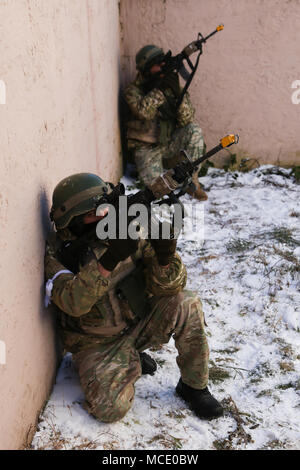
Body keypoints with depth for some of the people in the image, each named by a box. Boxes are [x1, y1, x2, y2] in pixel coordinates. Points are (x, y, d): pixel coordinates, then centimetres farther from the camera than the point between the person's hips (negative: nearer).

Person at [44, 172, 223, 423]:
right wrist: (109, 259, -44)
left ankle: (194, 386, -3)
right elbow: (73, 302, -34)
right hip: (98, 344, -2)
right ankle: (132, 363, 12)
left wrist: (165, 257, -36)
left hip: (139, 323, 2)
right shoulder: (57, 252, -16)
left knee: (187, 304, -24)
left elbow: (168, 286, -14)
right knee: (110, 408, -23)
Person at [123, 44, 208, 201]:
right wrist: (160, 89, -26)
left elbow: (187, 120, -8)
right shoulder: (133, 90, -5)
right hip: (147, 148, -3)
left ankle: (192, 180, -15)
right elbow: (143, 111, -26)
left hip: (169, 144, 3)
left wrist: (178, 94, -22)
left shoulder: (171, 85, 2)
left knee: (194, 129, -25)